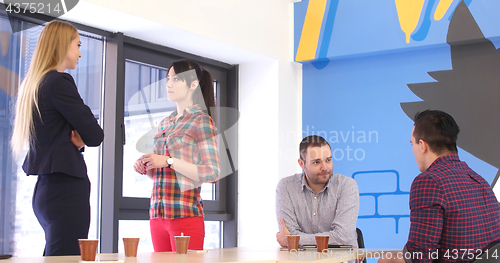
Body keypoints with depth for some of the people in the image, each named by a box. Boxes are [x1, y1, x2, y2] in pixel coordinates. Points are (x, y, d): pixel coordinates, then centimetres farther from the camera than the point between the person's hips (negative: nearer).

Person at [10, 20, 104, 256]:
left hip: (46, 189, 10)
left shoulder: (34, 84, 16)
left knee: (54, 255, 13)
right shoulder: (59, 82, -12)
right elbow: (95, 136, -12)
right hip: (66, 188, -10)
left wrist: (77, 139, 2)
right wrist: (83, 138, 9)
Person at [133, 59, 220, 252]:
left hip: (185, 214, -7)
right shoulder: (165, 124, 18)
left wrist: (168, 161, -16)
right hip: (157, 214, 7)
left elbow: (212, 173, -13)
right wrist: (145, 167, 5)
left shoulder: (201, 121, -4)